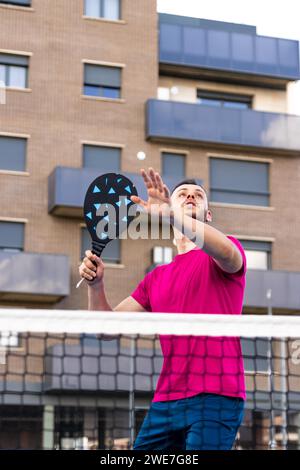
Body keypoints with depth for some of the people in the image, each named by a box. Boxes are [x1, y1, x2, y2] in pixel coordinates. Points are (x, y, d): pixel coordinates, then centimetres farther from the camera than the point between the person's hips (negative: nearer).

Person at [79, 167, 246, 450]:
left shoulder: (217, 259, 5)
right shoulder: (156, 278, 19)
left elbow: (226, 252, -22)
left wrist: (170, 214, -35)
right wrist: (95, 285, -2)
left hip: (216, 397, -5)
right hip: (165, 401, 5)